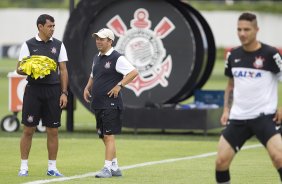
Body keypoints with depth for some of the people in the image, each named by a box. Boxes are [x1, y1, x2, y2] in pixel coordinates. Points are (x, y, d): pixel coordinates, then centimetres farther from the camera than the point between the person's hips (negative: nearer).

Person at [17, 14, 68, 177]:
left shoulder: (58, 45, 8)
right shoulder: (29, 45, 2)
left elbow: (63, 70, 8)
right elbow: (19, 69, 3)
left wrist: (64, 93, 1)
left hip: (53, 90, 2)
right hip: (34, 89, -2)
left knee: (53, 130, 3)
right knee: (28, 129, -1)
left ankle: (52, 167, 10)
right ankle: (24, 166, 8)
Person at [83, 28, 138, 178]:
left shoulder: (117, 58, -11)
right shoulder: (97, 58, 16)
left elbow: (133, 72, -17)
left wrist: (119, 85, -21)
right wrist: (87, 88, 13)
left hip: (111, 103, -9)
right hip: (98, 103, 9)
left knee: (109, 136, -11)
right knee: (103, 136, 12)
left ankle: (107, 168, -13)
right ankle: (115, 167, 20)